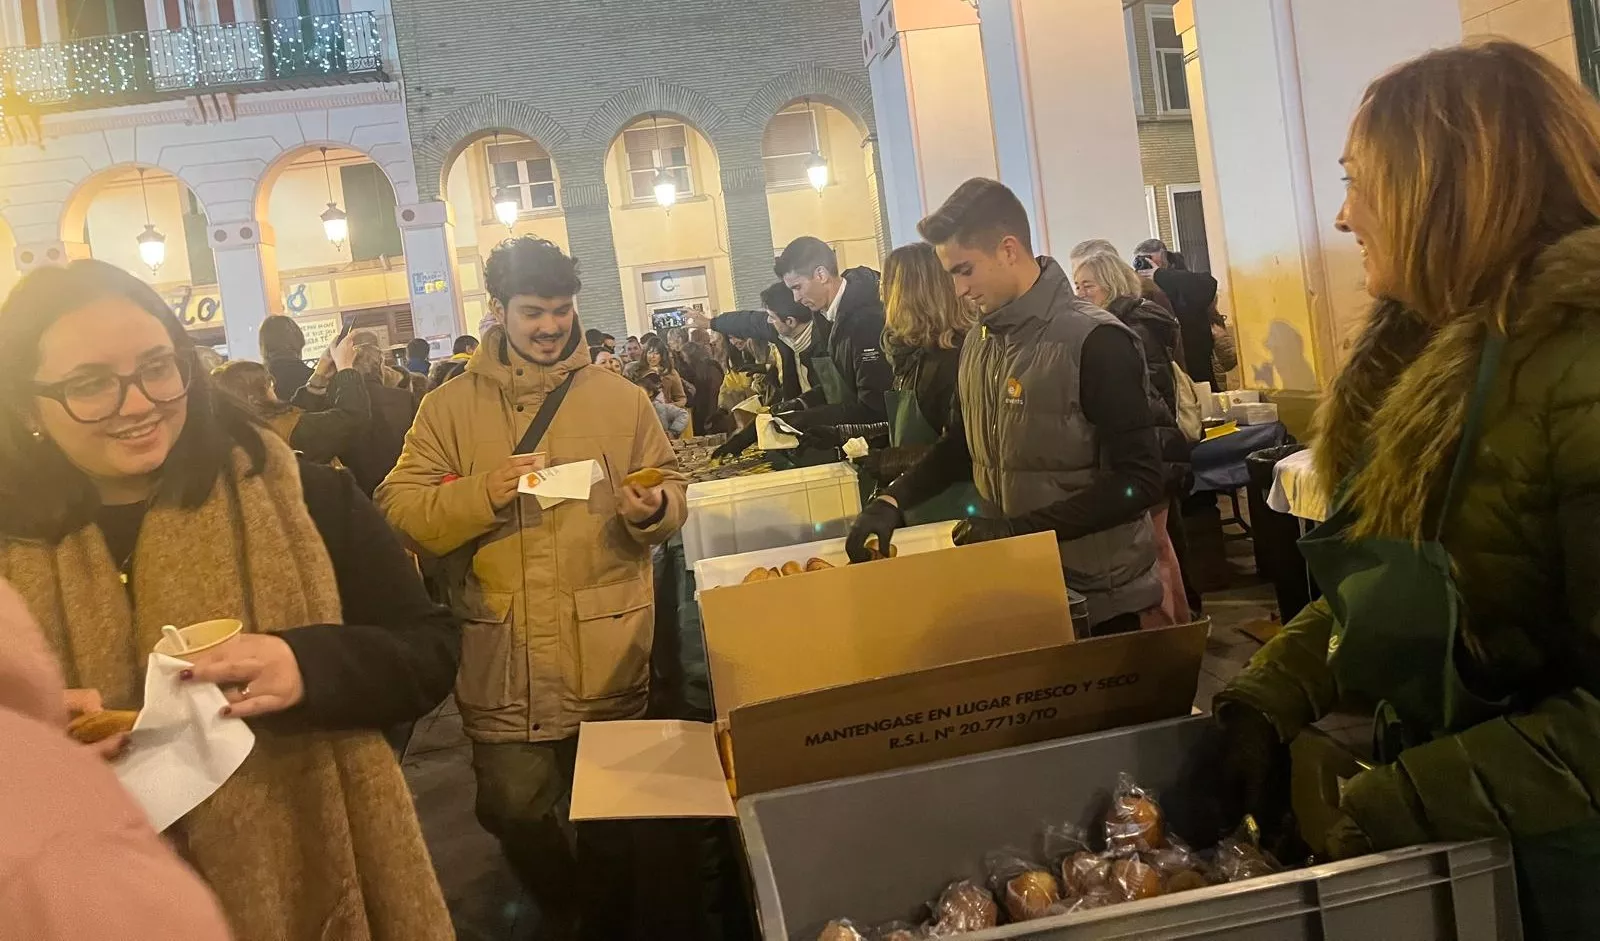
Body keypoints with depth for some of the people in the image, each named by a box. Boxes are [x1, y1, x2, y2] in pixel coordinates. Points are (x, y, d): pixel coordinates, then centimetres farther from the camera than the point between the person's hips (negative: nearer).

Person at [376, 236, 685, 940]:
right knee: (512, 809, 7)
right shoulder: (448, 407, 1)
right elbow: (399, 512, -4)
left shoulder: (621, 398, 3)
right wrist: (484, 492, -20)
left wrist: (652, 510, -14)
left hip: (608, 651, 1)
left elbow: (671, 491, 9)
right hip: (503, 658, 0)